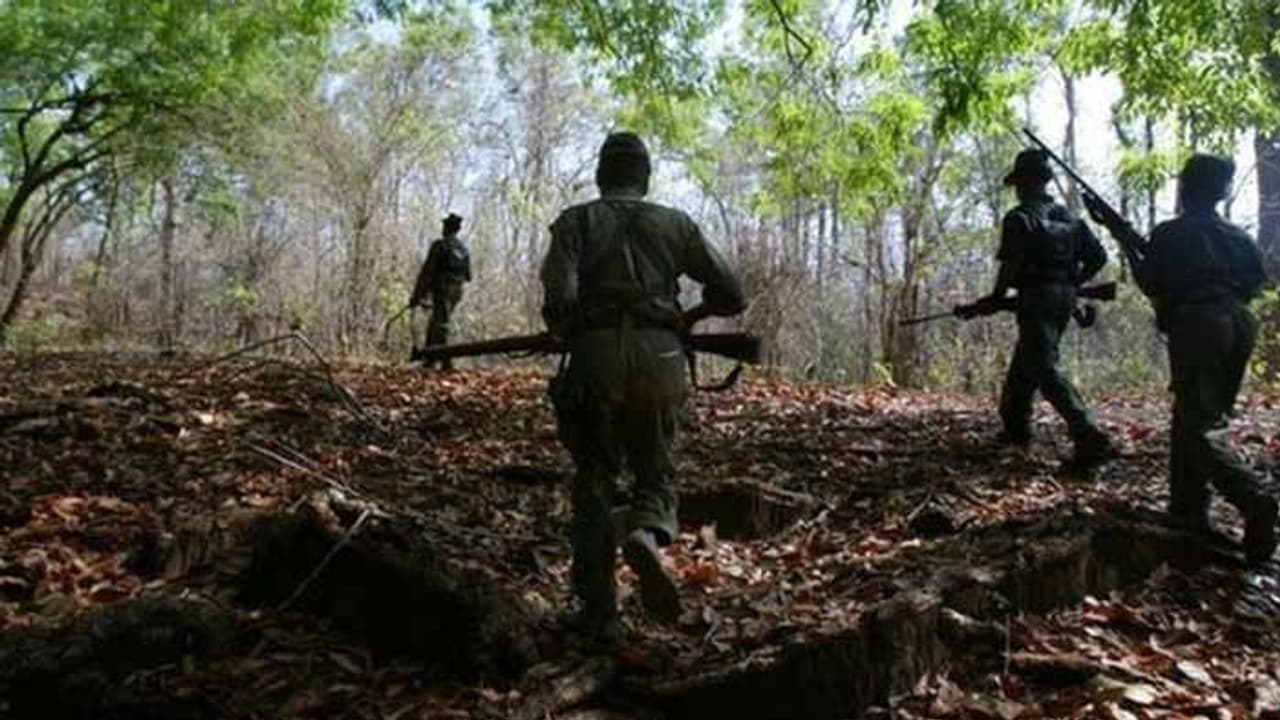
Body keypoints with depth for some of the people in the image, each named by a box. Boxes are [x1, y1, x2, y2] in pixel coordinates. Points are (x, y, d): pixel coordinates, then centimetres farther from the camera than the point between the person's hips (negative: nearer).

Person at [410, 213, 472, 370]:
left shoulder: (439, 246, -10)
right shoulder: (464, 248, 11)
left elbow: (426, 272, -12)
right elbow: (468, 276, 15)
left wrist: (417, 296, -10)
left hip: (442, 290, -7)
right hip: (456, 291, 7)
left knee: (440, 326, -6)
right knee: (434, 323, 17)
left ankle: (446, 362, -13)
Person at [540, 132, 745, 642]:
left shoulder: (575, 222, 9)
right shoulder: (674, 223, 14)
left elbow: (559, 297, -8)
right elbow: (731, 295, 12)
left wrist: (566, 334, 13)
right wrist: (692, 316, 29)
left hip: (597, 357, -1)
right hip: (661, 358, 1)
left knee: (594, 483, 10)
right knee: (655, 472, 17)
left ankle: (598, 615, 9)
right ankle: (646, 536, -16)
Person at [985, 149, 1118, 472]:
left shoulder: (1019, 218, -8)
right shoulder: (1068, 217, 14)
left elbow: (1010, 265, -16)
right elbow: (1098, 256, 13)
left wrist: (996, 297, -3)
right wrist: (1072, 283, 22)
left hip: (1036, 300, -8)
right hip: (1064, 299, 8)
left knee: (1047, 371, -11)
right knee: (1024, 363, 22)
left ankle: (1090, 439, -21)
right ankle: (1016, 426, 33)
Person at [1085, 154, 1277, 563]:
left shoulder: (1169, 235, -2)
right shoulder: (1237, 236, 14)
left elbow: (1153, 286, 2)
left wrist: (1130, 245, 14)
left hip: (1196, 327, -6)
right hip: (1237, 326, 7)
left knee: (1200, 426, -8)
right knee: (1194, 416, 16)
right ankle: (1188, 510, 20)